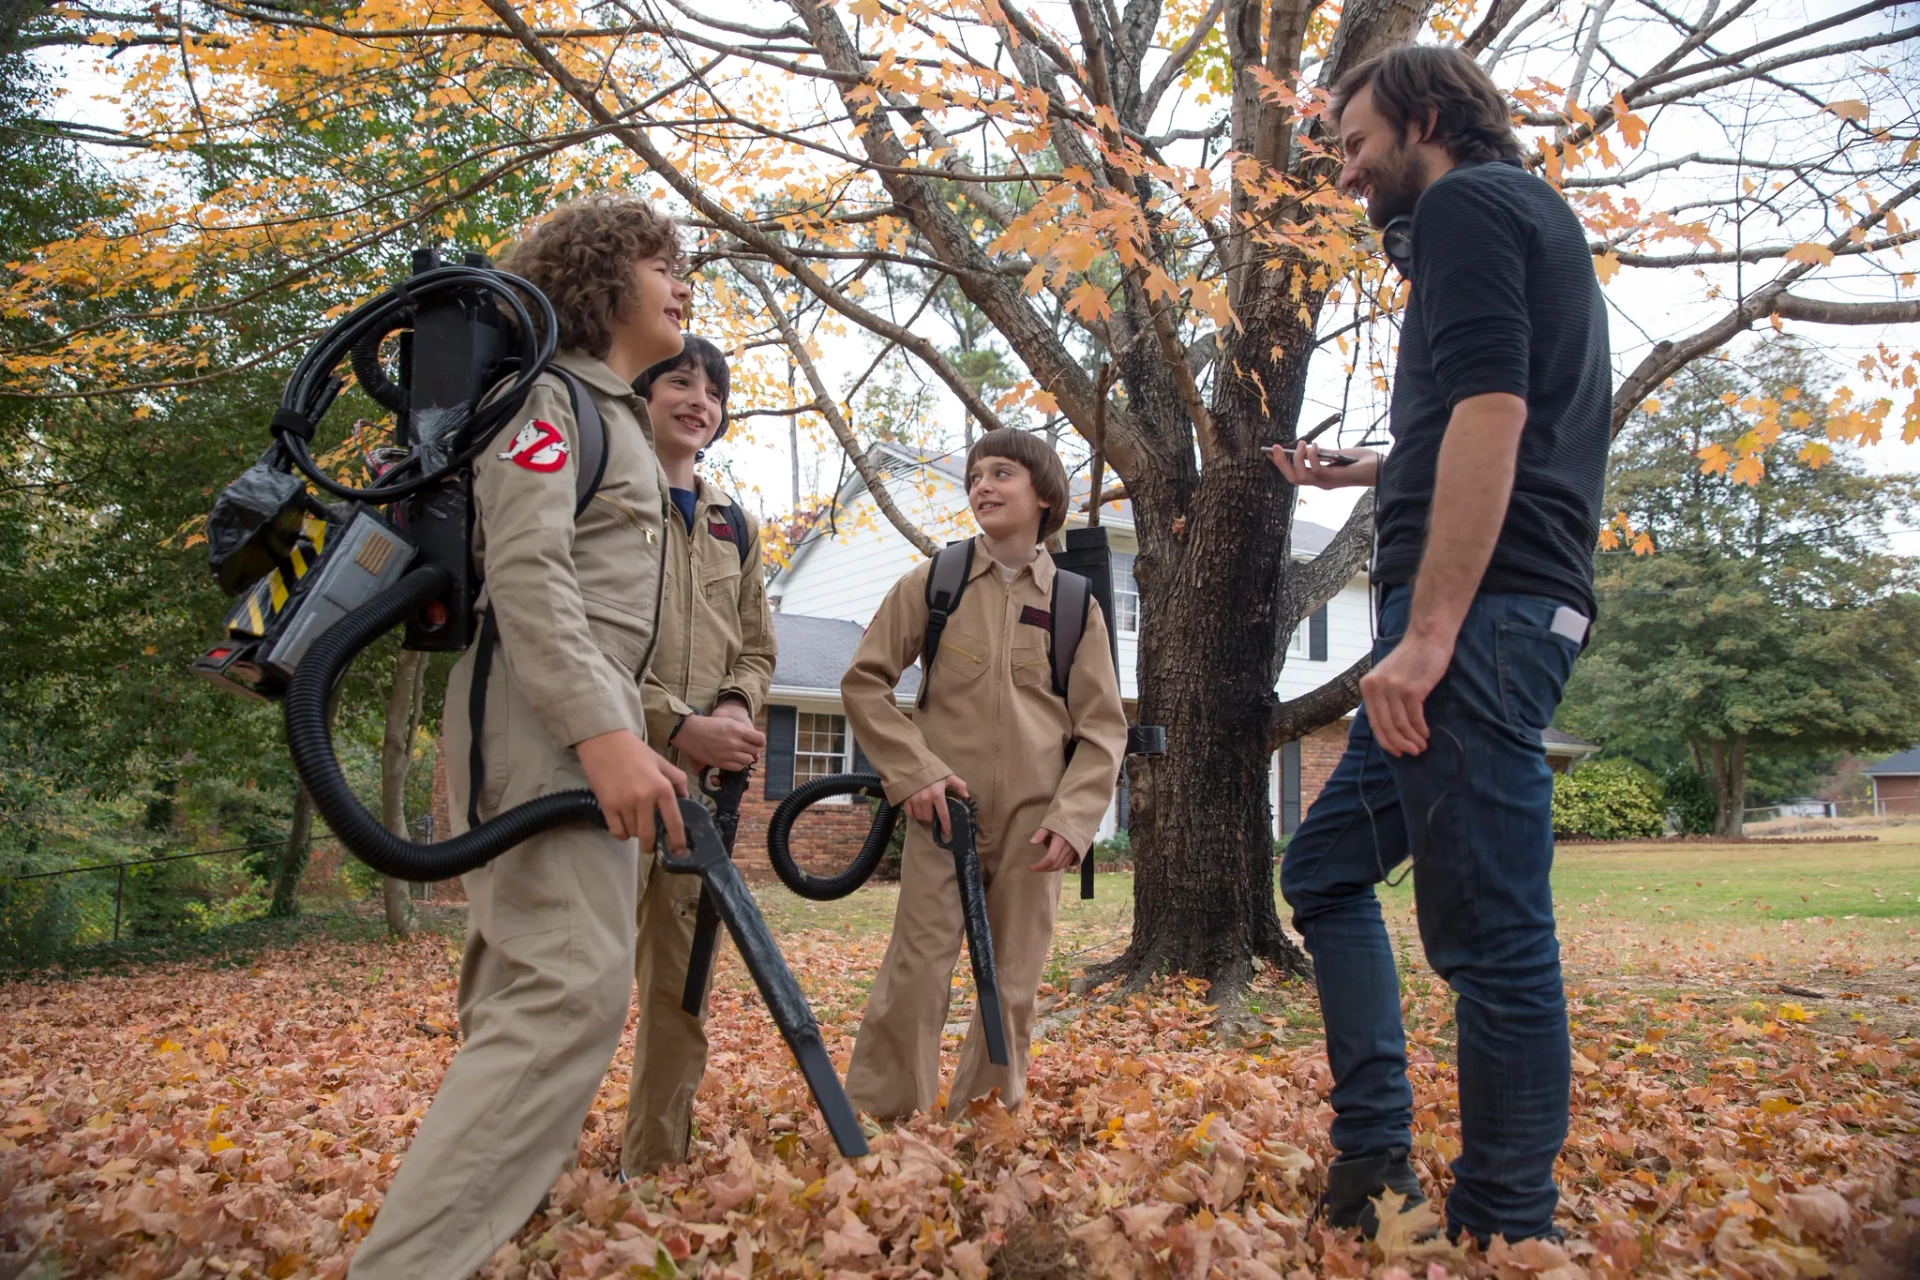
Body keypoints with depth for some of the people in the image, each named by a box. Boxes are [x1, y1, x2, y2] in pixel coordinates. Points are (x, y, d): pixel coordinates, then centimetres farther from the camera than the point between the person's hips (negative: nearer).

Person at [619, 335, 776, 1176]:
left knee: (681, 981, 10)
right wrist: (677, 726, -17)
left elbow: (756, 648, 21)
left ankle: (653, 1169, 22)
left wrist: (735, 710, -1)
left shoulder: (734, 528, 20)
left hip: (700, 773, 6)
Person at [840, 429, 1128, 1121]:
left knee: (1014, 987, 7)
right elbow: (864, 680, 5)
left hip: (1033, 825, 1)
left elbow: (1103, 728, 7)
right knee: (917, 974, -7)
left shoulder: (1076, 604, 6)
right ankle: (877, 1122, 6)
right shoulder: (931, 582, 4)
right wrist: (915, 771, -6)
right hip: (944, 809, -1)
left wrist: (1072, 817, -7)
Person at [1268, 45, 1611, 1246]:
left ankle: (1505, 1228, 4)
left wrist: (1429, 629, -23)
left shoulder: (1468, 203, -2)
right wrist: (1361, 471, 38)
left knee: (1493, 939, -6)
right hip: (1508, 610, 11)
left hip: (1480, 610, -11)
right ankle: (1373, 1152, 14)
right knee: (1327, 866, 15)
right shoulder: (1538, 222, 28)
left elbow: (1490, 411, -18)